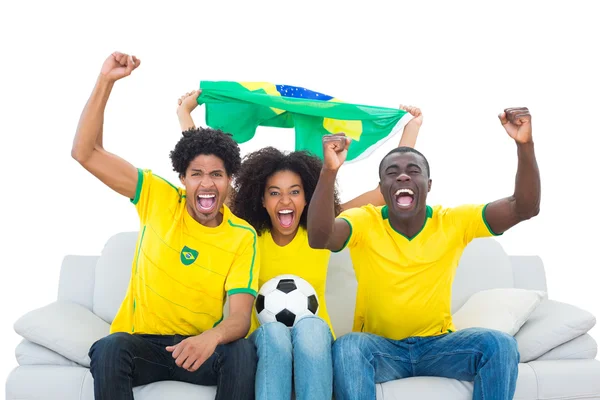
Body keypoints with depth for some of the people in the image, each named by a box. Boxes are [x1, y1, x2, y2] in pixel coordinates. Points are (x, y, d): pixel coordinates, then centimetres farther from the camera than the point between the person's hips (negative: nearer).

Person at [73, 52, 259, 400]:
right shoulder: (159, 199, -3)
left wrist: (212, 337, -39)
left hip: (203, 348, 0)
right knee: (109, 348, -32)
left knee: (243, 351, -31)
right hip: (142, 342, 0)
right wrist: (106, 82, -15)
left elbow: (240, 316, -15)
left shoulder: (243, 236, -6)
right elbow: (86, 152, -6)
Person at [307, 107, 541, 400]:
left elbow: (524, 208, -14)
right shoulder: (364, 222, -9)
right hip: (379, 346, -2)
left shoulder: (454, 222, -4)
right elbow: (319, 237, -30)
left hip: (438, 345, 2)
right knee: (346, 348, -35)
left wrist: (524, 144, -30)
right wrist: (329, 170, -45)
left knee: (499, 345, -25)